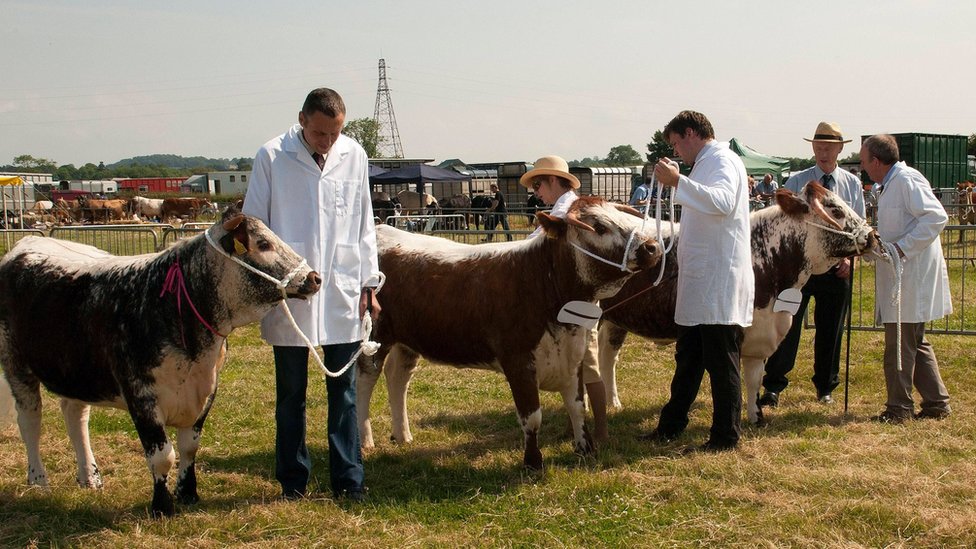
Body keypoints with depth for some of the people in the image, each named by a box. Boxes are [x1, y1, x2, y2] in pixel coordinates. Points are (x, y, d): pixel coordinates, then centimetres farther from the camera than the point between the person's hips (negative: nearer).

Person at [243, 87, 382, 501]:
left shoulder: (354, 156, 5)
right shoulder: (272, 157, -4)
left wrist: (368, 283, 10)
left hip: (342, 294, 2)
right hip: (288, 294, -2)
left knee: (344, 390, 6)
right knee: (291, 393, 8)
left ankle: (348, 480, 13)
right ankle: (293, 480, 19)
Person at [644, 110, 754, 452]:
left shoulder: (723, 161, -11)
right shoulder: (705, 164, 18)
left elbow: (723, 202, -32)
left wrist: (678, 182, -37)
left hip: (720, 282, -10)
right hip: (699, 281, 10)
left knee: (721, 362, -2)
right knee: (688, 359, 16)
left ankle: (726, 437, 6)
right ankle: (670, 426, 25)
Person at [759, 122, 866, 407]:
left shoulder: (852, 184, 6)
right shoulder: (796, 182, 0)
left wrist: (849, 256, -4)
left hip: (837, 264, 2)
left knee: (831, 329, 10)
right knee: (787, 324, -5)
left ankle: (825, 387, 25)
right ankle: (773, 386, 1)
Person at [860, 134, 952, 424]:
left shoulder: (906, 180, -15)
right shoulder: (891, 184, 17)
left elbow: (936, 217, -24)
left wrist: (902, 248, -25)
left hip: (912, 277, -10)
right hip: (901, 277, 10)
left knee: (899, 345, -3)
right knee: (914, 343, 15)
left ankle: (899, 408, 5)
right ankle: (937, 402, 22)